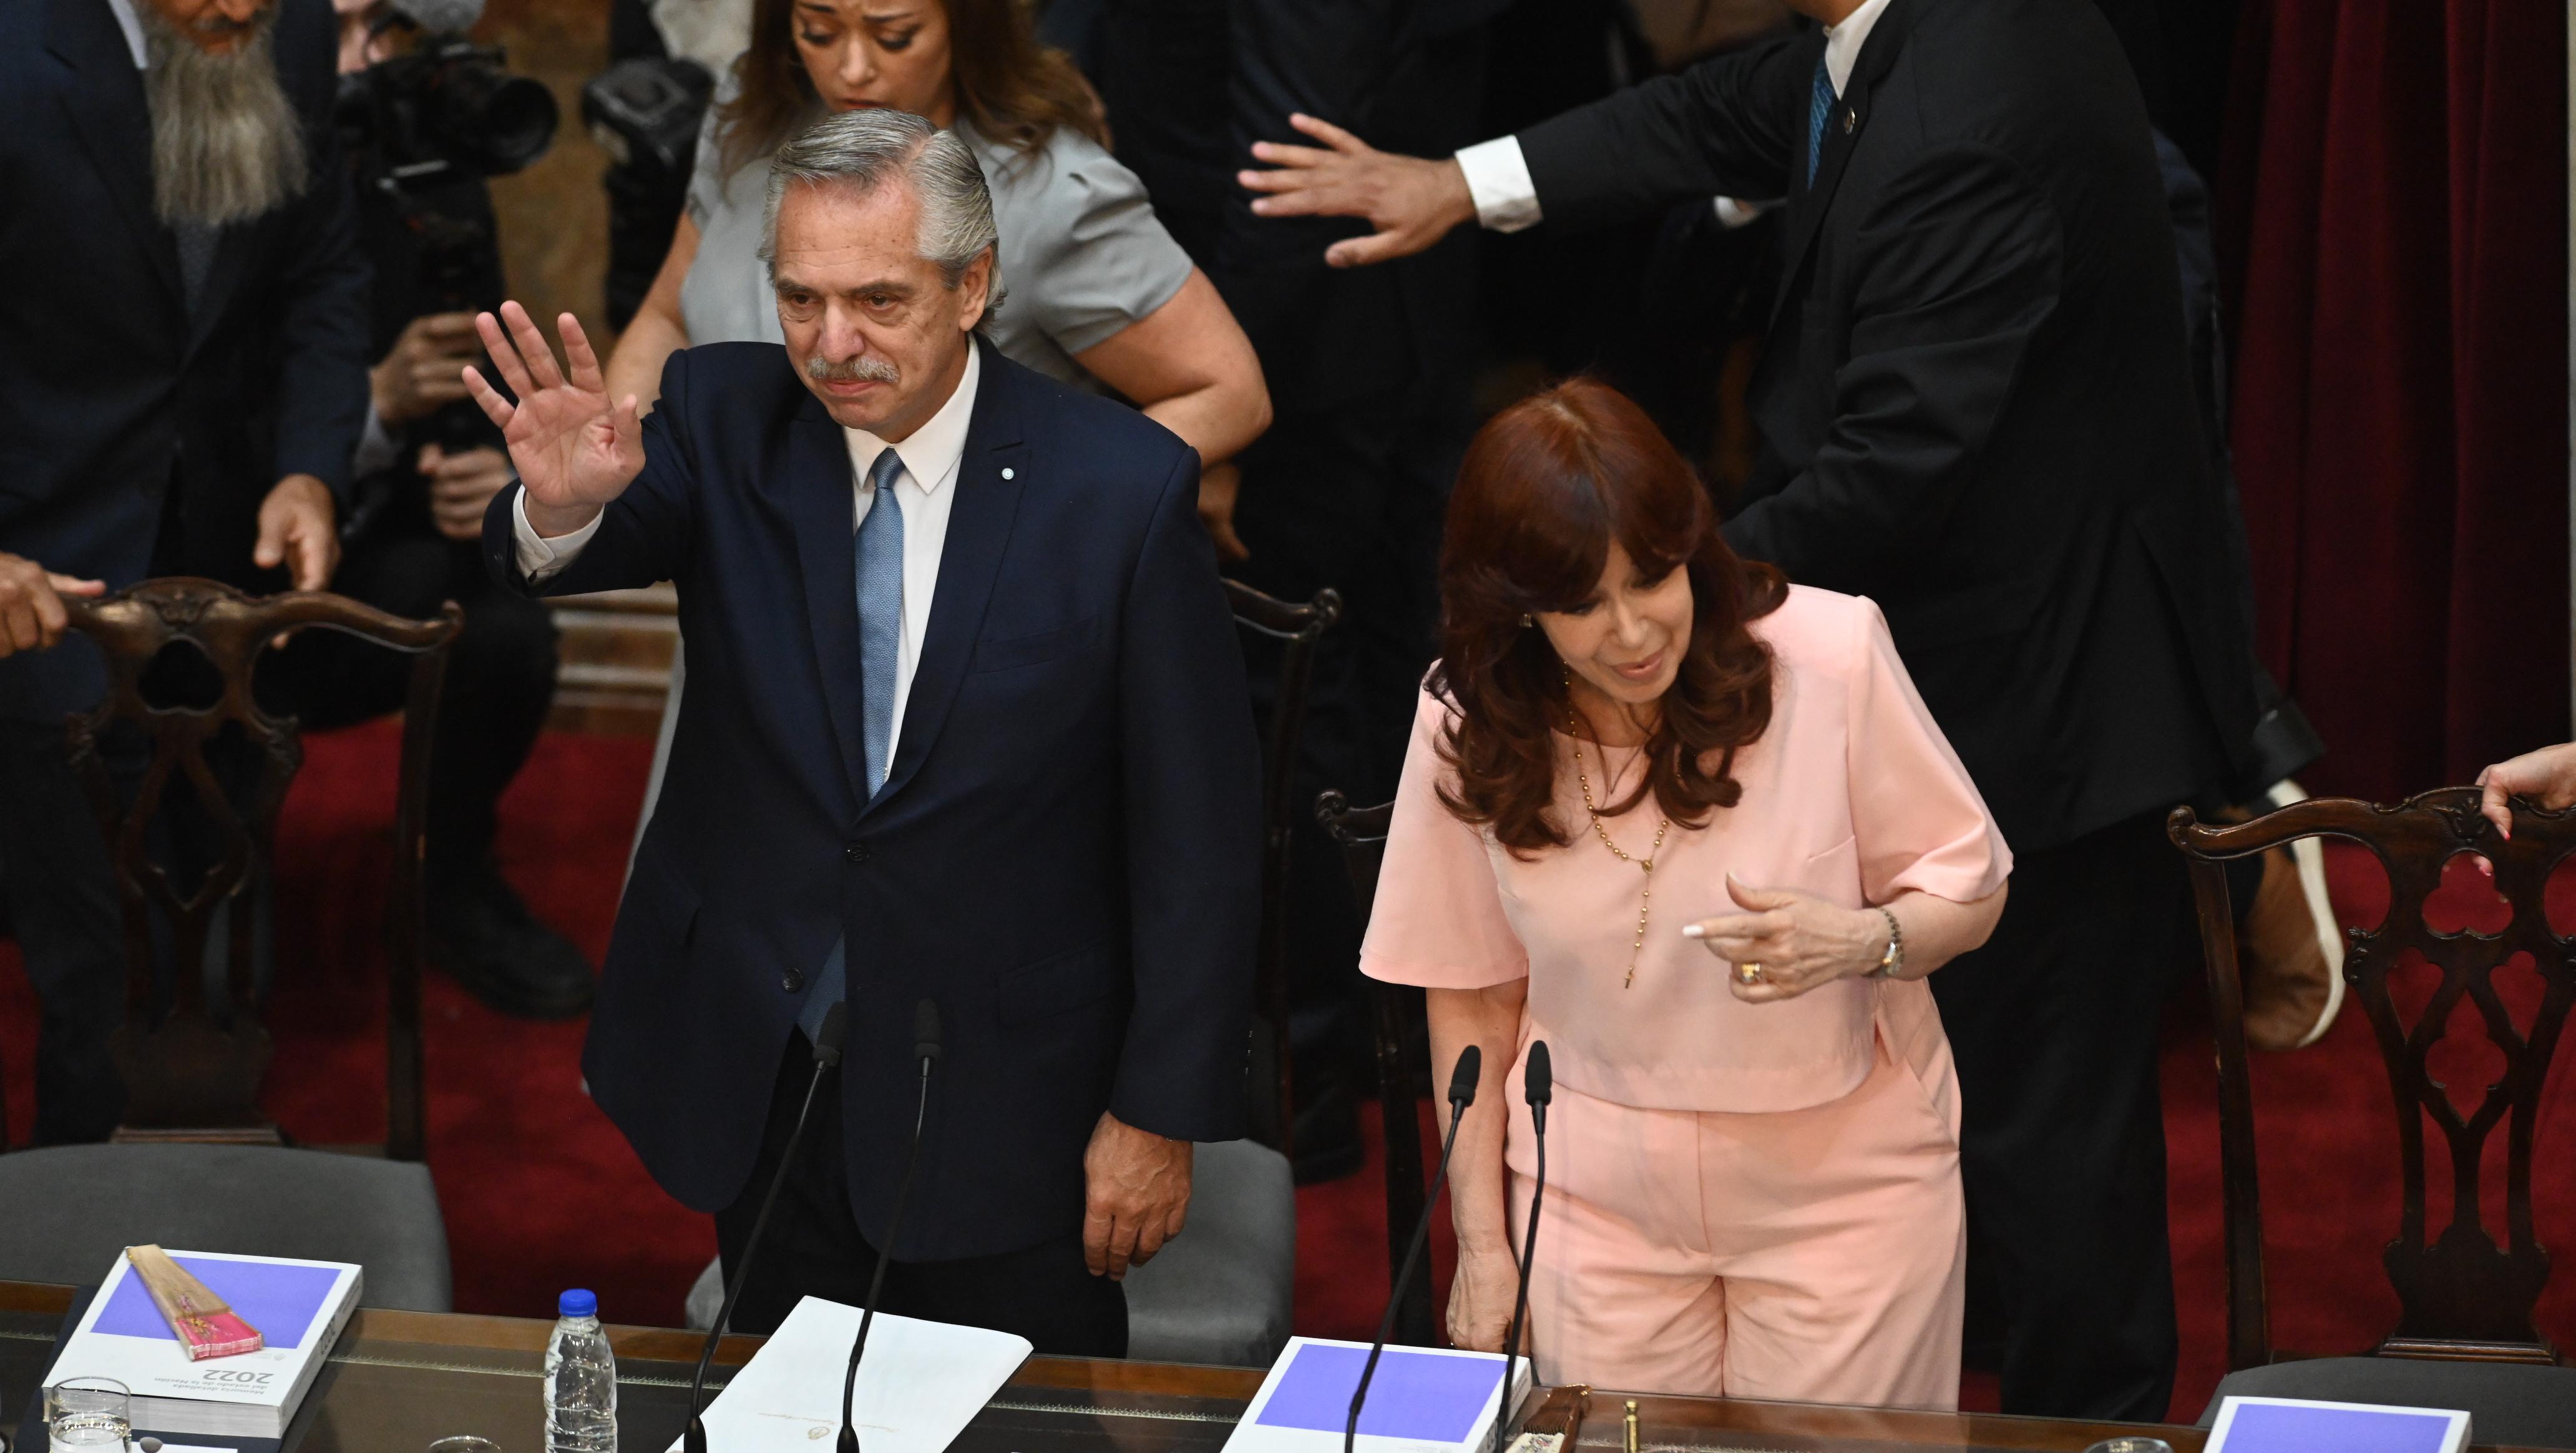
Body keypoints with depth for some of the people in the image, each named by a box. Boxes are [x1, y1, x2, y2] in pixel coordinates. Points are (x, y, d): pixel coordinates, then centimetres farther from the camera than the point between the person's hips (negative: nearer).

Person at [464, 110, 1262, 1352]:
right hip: (760, 1083, 3)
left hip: (1001, 1106, -2)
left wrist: (1162, 1111, -9)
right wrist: (564, 506, -48)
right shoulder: (726, 419, -4)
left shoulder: (1121, 487, -13)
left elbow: (1197, 830, -9)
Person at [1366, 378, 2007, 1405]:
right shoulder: (1470, 726, -8)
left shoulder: (1833, 654, -16)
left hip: (1844, 1191, -1)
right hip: (1599, 1197, 2)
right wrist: (1481, 1244, 5)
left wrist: (1864, 941, -26)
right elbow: (1470, 998, 4)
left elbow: (1969, 891, -4)